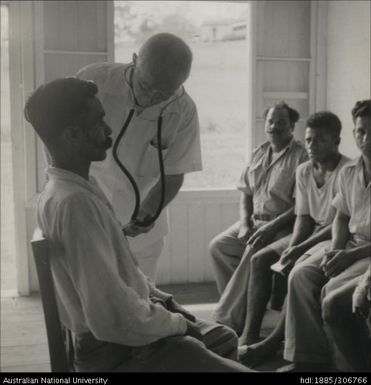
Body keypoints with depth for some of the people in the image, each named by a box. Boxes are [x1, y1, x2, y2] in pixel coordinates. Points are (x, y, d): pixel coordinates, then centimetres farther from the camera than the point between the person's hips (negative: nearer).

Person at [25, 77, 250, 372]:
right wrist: (177, 323, -16)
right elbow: (115, 318, -31)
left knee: (224, 339, 25)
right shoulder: (75, 202, -28)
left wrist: (160, 297, 6)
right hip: (117, 347, -10)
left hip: (124, 326, 10)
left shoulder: (74, 188, 6)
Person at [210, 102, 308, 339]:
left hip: (283, 227, -7)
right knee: (218, 246, -10)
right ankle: (238, 312, -6)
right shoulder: (259, 154, 15)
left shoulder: (301, 157, -8)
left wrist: (271, 227, -22)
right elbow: (246, 193, 16)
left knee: (253, 255, -29)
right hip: (254, 222, 7)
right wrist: (244, 224, -1)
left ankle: (228, 321, -18)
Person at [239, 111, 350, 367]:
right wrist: (291, 250, -13)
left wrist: (300, 249, -24)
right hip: (312, 235, 8)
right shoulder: (303, 171, 8)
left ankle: (274, 341, -30)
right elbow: (303, 218, 5)